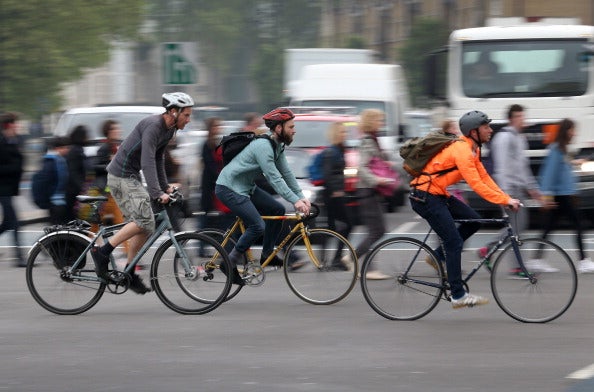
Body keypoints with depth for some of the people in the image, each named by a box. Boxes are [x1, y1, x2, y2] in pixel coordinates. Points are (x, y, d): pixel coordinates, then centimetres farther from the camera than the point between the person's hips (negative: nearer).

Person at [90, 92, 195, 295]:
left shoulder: (169, 130, 8)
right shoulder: (153, 126, -22)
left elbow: (159, 159, 18)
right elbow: (147, 162, -30)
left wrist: (165, 186, 12)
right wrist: (157, 193, -36)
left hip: (132, 177, 10)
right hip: (121, 176, -10)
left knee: (145, 227, 6)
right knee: (144, 221, -19)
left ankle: (129, 275, 13)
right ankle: (102, 253, -13)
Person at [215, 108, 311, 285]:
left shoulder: (278, 146, 7)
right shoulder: (263, 146, -25)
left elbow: (286, 173, 8)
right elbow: (274, 178, -29)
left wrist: (301, 197, -3)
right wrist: (295, 201, -32)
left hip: (246, 187, 10)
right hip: (229, 188, -10)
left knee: (277, 210, 4)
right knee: (257, 226, -19)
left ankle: (267, 256, 13)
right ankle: (230, 263, -6)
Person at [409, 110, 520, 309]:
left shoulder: (471, 149, 10)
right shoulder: (462, 151, -22)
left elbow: (484, 177, 11)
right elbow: (476, 185, -26)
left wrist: (506, 198, 0)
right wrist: (505, 201, -24)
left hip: (438, 195, 10)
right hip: (425, 197, -10)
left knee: (473, 220, 4)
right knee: (453, 242, -10)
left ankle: (438, 257, 13)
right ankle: (458, 295, -7)